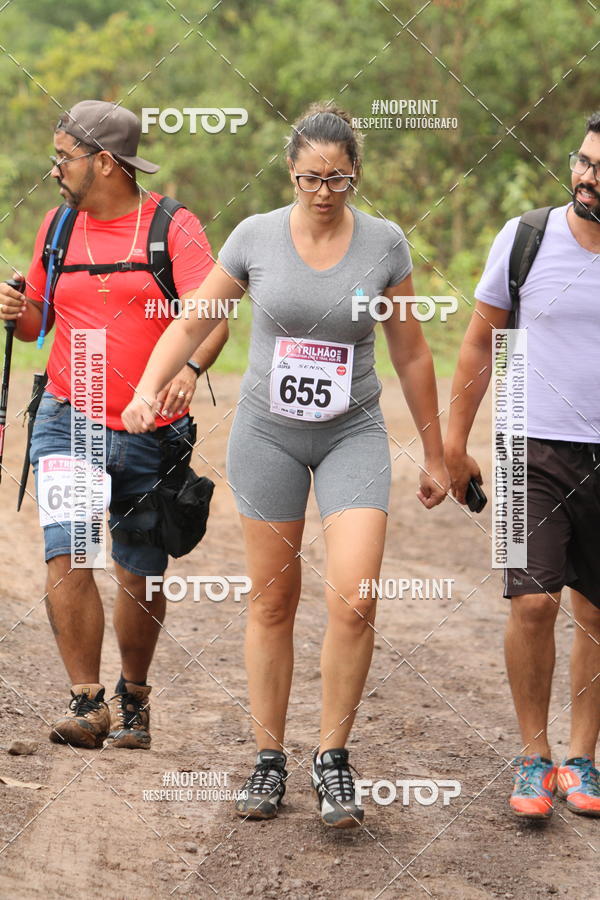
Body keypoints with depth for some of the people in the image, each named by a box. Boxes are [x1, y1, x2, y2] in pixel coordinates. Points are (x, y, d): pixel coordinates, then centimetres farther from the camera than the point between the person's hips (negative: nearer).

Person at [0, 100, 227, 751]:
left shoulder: (173, 228, -4)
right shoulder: (58, 227, 8)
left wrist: (190, 366, -37)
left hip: (152, 433, -2)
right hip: (68, 422, 2)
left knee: (141, 577, 8)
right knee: (67, 557, -16)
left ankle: (134, 696, 30)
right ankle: (86, 703, -11)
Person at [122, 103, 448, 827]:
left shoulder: (384, 244, -4)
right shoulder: (255, 237, -4)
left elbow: (410, 354, 5)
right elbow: (191, 324, 4)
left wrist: (434, 456, 9)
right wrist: (148, 389, -14)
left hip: (351, 434, -1)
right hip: (268, 433, 1)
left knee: (352, 601, -15)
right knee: (271, 602, 6)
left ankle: (332, 760, 0)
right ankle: (268, 760, 18)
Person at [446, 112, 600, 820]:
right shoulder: (524, 239, -2)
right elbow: (480, 343, 7)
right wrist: (453, 442, 8)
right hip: (537, 449, -1)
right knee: (533, 602, -11)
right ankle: (533, 756, 5)